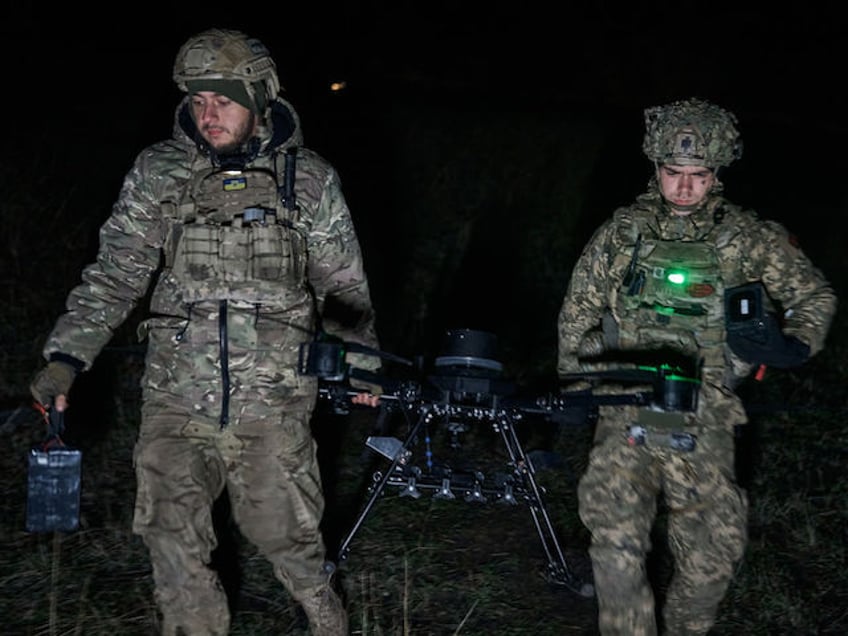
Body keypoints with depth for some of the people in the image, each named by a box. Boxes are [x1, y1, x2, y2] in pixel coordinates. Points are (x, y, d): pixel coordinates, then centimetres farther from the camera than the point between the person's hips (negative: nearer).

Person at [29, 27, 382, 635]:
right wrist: (66, 356, -7)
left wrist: (358, 358, -4)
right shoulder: (158, 173, 2)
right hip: (177, 400, 2)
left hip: (272, 403, -1)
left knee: (282, 531, 7)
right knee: (173, 538, 2)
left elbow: (344, 287, 8)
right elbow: (114, 274, 3)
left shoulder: (308, 179, 1)